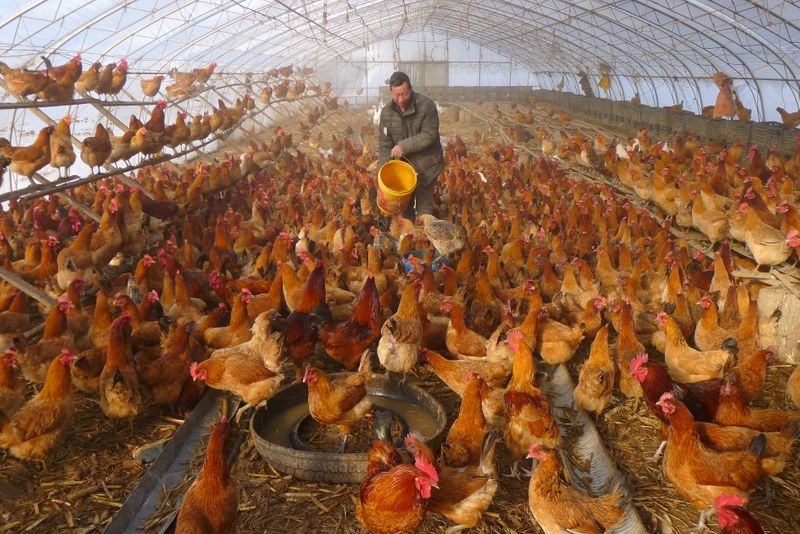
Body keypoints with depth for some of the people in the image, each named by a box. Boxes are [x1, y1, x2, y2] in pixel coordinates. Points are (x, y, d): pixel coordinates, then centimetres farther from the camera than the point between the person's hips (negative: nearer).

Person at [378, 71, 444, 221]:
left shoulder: (426, 105, -16)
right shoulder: (387, 112, -2)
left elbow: (429, 135, -20)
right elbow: (384, 145, -1)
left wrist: (404, 146, -26)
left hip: (426, 165, -5)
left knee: (424, 207, -1)